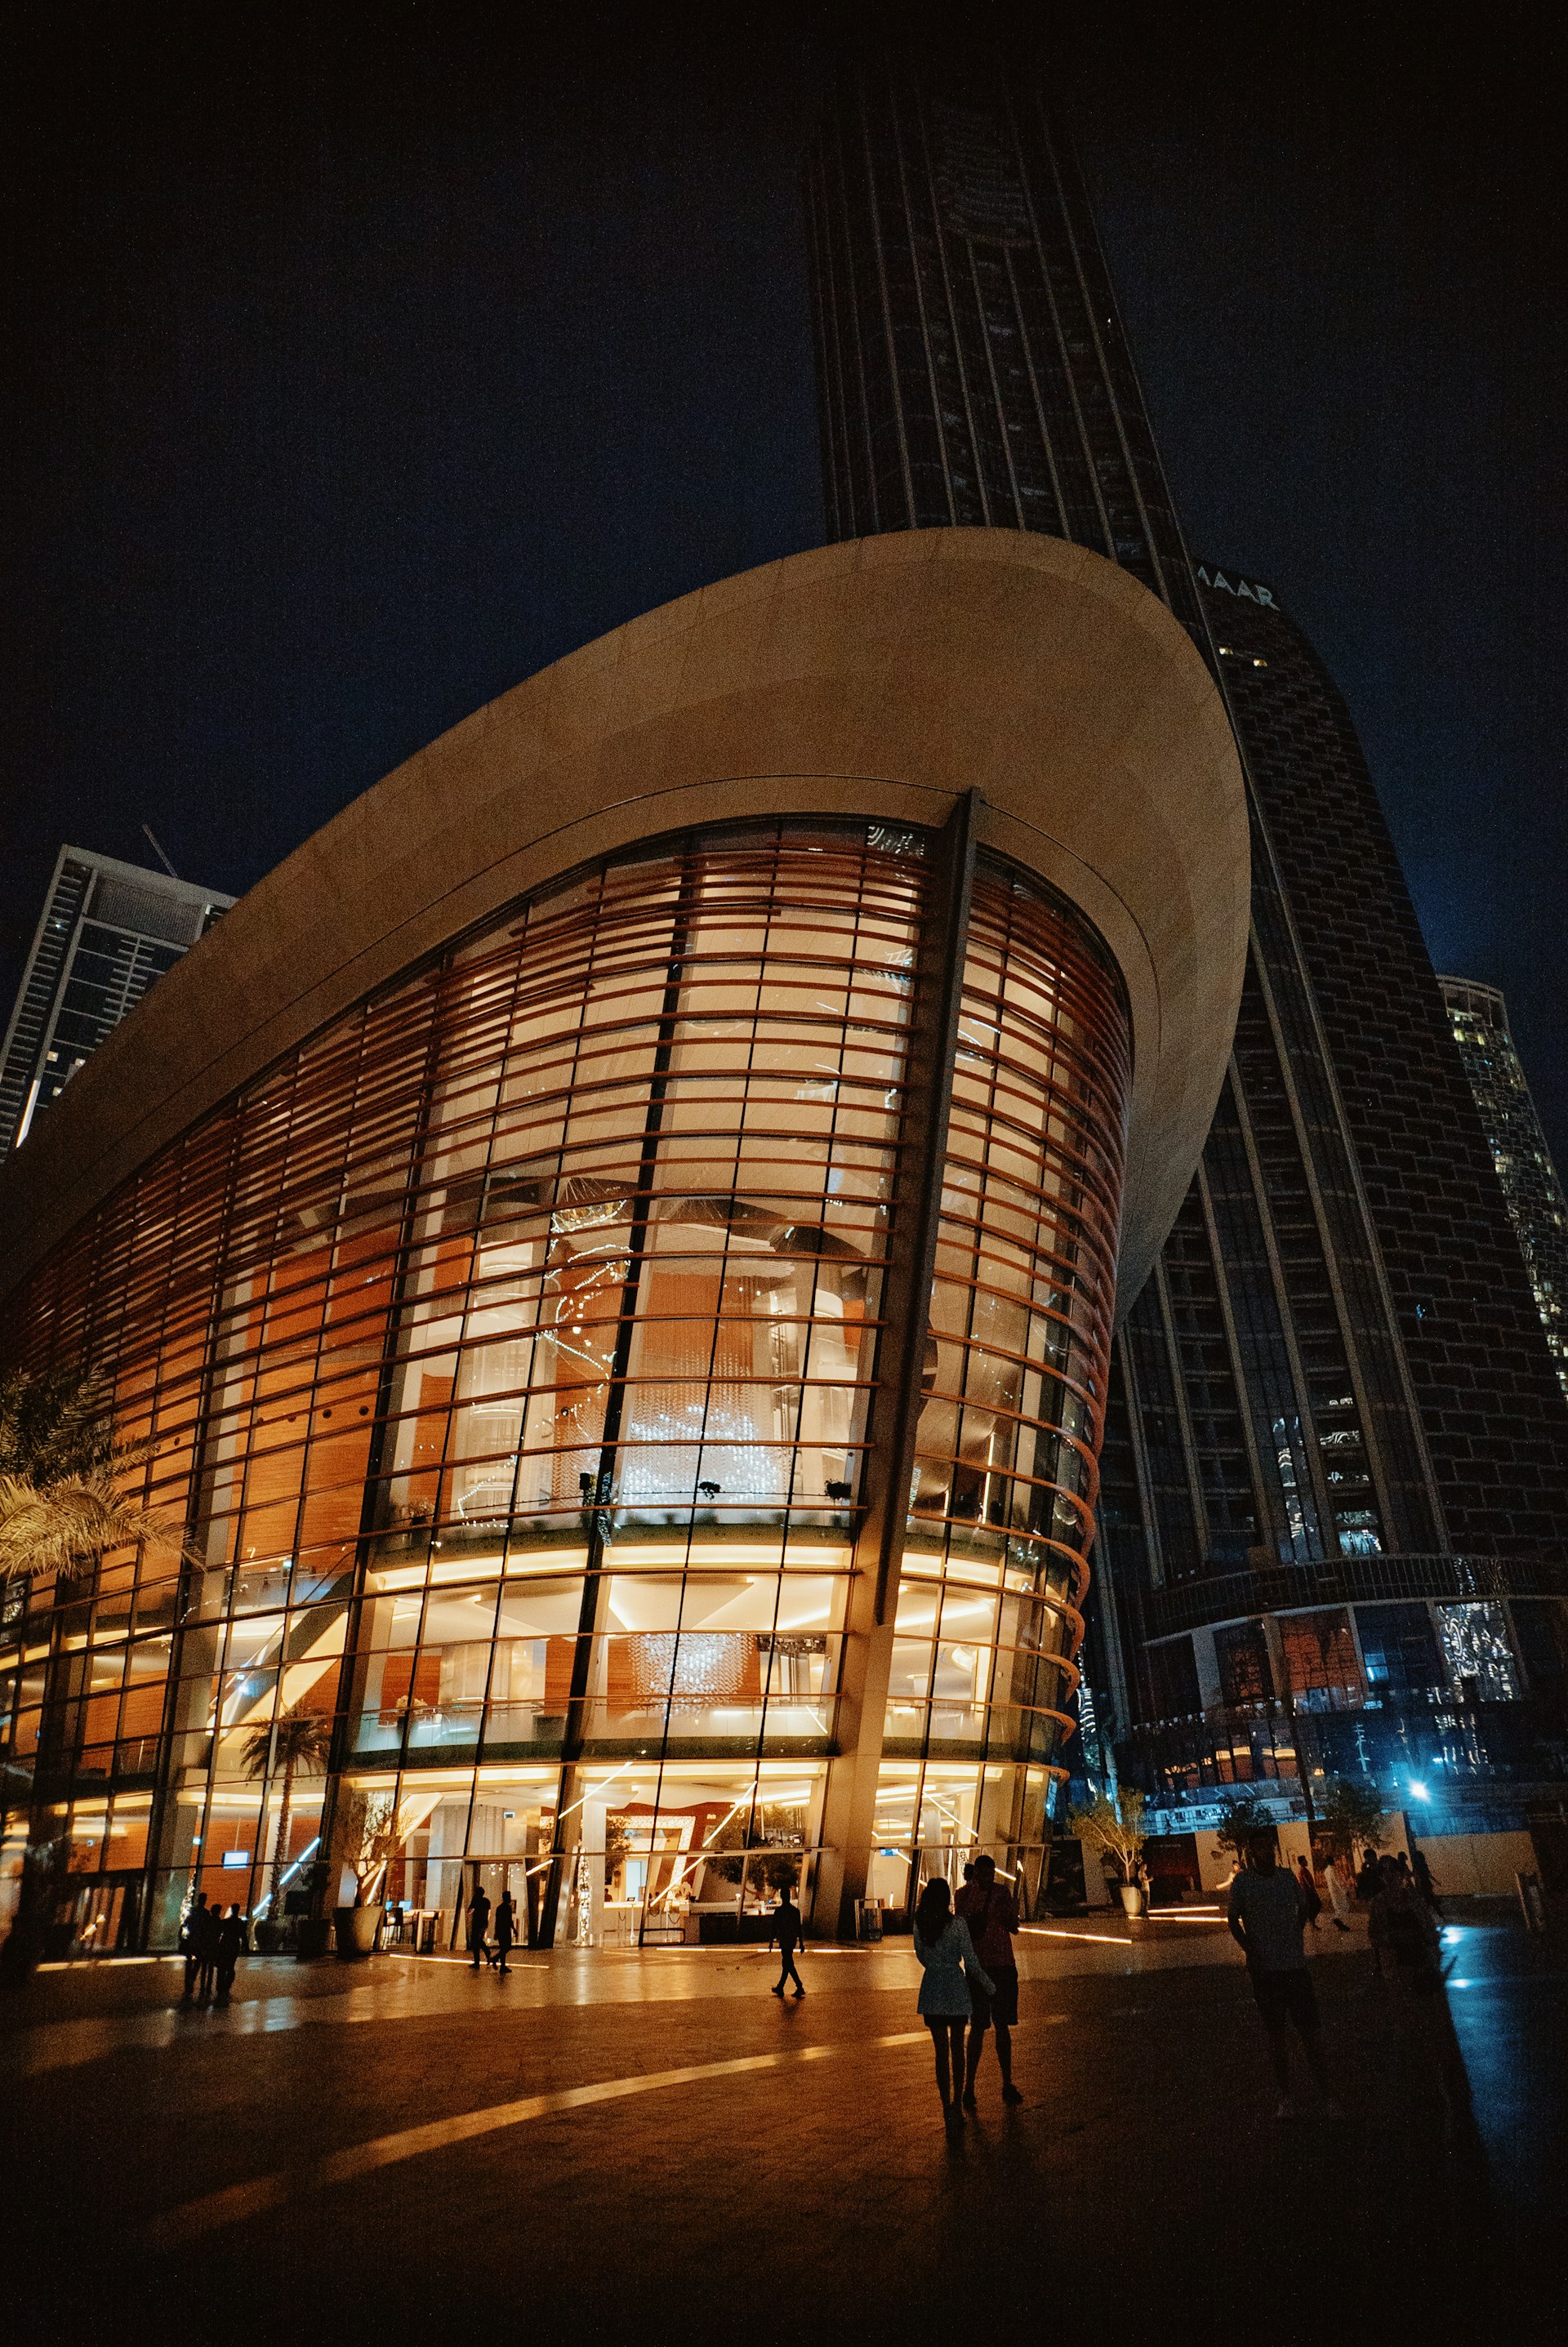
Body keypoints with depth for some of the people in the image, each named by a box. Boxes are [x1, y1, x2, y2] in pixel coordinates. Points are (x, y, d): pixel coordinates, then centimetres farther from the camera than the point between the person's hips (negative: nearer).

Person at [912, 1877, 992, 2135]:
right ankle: (957, 2106, 19)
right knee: (957, 2048, 16)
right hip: (957, 1988, -2)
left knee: (941, 2051, 9)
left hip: (932, 1990, 2)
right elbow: (971, 1961, -10)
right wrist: (988, 1984, 6)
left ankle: (948, 2113, 9)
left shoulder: (919, 1924, -3)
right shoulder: (958, 1923, -14)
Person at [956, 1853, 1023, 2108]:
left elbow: (1014, 1928, 5)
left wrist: (1011, 1912, -14)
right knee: (978, 2027, -5)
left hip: (1004, 1966, 3)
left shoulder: (1002, 1892, 3)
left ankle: (1007, 2085, 21)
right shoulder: (964, 1894, -5)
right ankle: (969, 2087, 4)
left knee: (1003, 2026, 11)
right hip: (978, 1968, -3)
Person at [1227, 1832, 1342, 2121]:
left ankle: (1327, 2096, 12)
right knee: (1277, 2033, 7)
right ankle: (1286, 2098, 17)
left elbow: (1302, 1910, 16)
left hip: (1296, 1964, 2)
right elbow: (1234, 1920, 1)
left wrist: (1295, 1938, 6)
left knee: (1310, 2029, 1)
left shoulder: (1288, 1877, 1)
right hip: (1264, 1969, -2)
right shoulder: (1242, 1883, -6)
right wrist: (1250, 1949, -10)